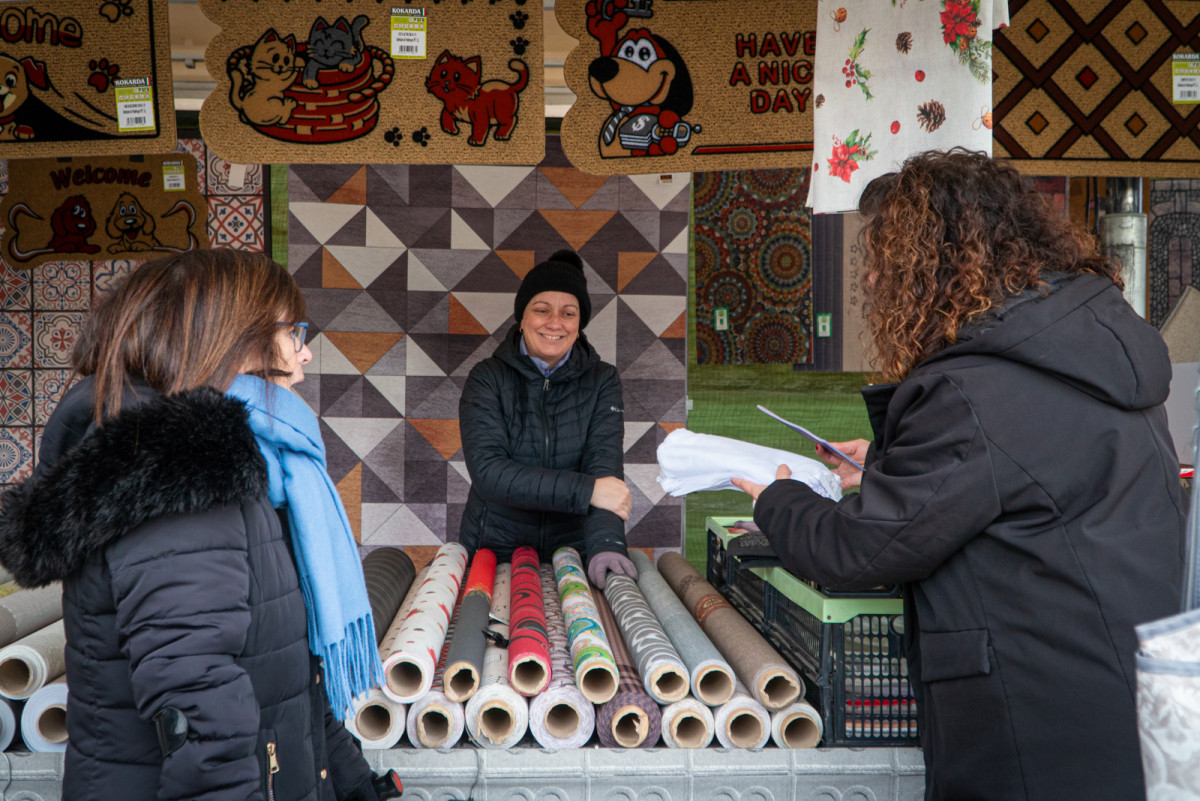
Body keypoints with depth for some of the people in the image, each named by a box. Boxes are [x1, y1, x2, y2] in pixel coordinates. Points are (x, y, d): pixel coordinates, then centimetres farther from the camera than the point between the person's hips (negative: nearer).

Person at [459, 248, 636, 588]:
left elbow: (605, 463, -10)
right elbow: (487, 470, -15)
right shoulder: (487, 378, -2)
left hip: (572, 547, 1)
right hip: (494, 551, -1)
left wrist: (604, 540, -28)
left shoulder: (601, 381, 4)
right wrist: (586, 490, -22)